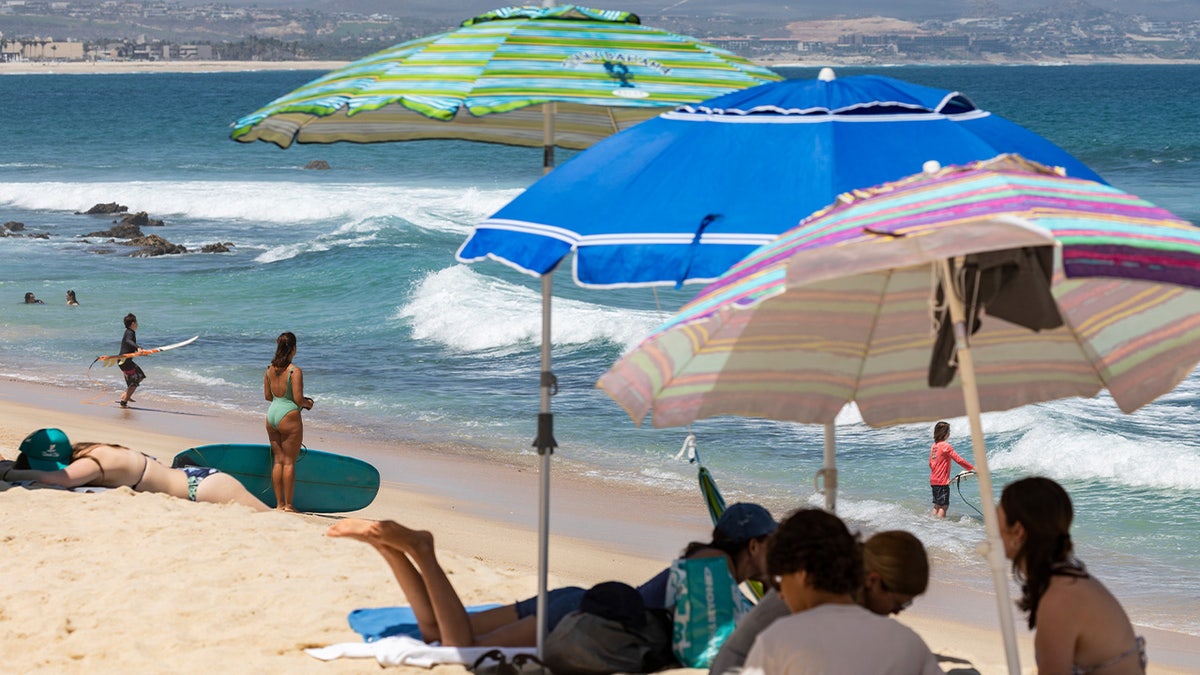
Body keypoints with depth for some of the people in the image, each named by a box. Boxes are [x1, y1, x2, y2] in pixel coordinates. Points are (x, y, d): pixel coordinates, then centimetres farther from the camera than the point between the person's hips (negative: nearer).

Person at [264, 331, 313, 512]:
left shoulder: (269, 369, 4)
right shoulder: (295, 371, -15)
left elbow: (267, 395, 11)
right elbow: (298, 399, -16)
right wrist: (307, 403, 4)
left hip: (272, 414, 6)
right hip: (289, 416, -6)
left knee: (278, 461, 12)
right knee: (289, 462, 0)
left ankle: (279, 503, 15)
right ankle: (288, 504, 3)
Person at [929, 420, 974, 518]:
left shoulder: (934, 446, 11)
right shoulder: (946, 446, -14)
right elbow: (959, 460, -17)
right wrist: (973, 467, -11)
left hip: (933, 480, 8)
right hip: (942, 481, -8)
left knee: (937, 505, 15)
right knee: (944, 506, -5)